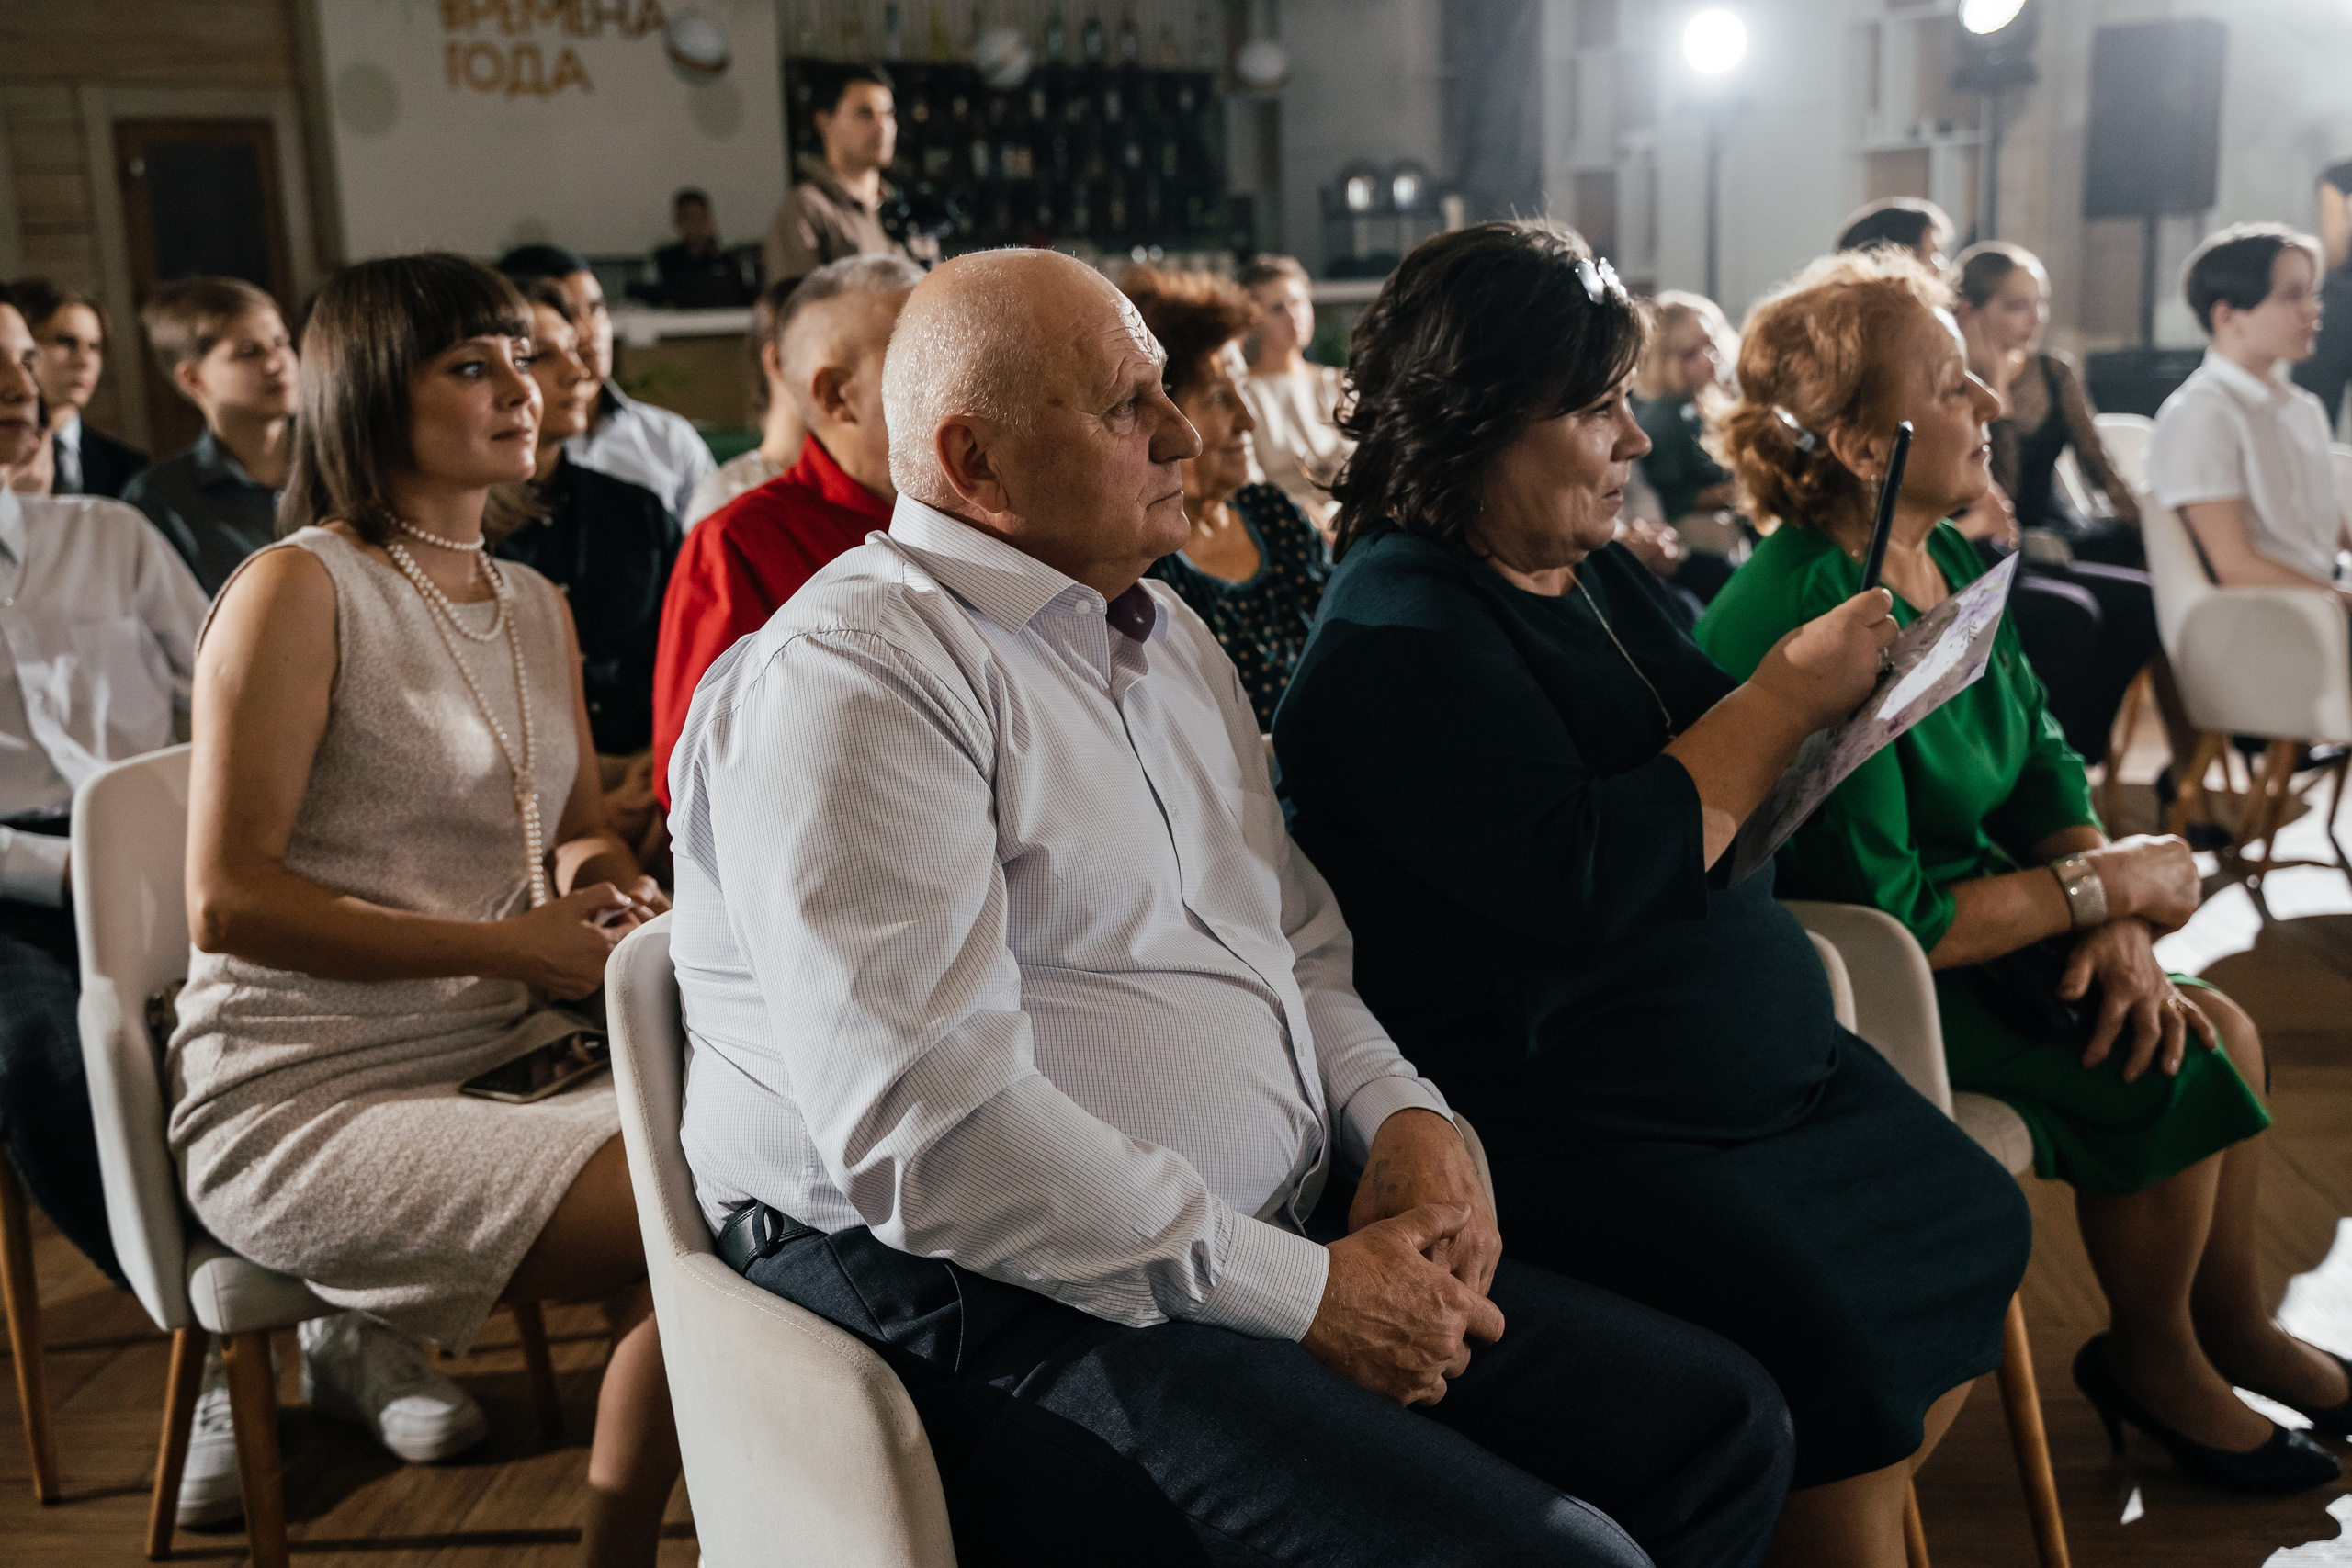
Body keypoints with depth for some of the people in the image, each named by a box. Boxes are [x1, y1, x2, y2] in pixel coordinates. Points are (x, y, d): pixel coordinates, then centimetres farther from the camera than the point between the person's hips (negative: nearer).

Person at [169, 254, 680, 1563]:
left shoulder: (539, 608, 14)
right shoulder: (299, 589, -8)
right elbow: (227, 901, -13)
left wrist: (602, 867, -2)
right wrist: (511, 947, -16)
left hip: (507, 1056, 7)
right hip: (306, 1101, -7)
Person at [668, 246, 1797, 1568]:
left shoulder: (1165, 633, 17)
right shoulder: (850, 679, -14)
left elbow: (1300, 942, 22)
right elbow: (928, 1132, -23)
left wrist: (1404, 1113, 1)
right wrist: (1302, 1293, -18)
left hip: (1288, 1247, 9)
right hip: (1004, 1307, -9)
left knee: (1723, 1422, 4)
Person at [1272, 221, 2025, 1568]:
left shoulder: (1593, 573, 12)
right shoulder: (1396, 636, -16)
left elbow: (1708, 791, 18)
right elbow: (1589, 875, -26)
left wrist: (1837, 688, -1)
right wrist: (1789, 694, -17)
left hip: (1768, 1051, 10)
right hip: (1580, 1123, -9)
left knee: (1978, 1227, 6)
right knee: (1828, 1342, -22)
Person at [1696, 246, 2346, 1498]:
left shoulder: (1954, 563, 1)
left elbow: (2043, 771, 6)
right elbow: (1881, 916, -29)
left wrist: (2119, 927, -12)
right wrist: (2109, 886, -19)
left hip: (1961, 914, 9)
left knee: (2219, 1028, 3)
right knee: (2166, 1073, -10)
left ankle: (2233, 1322, 26)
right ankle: (2148, 1360, 17)